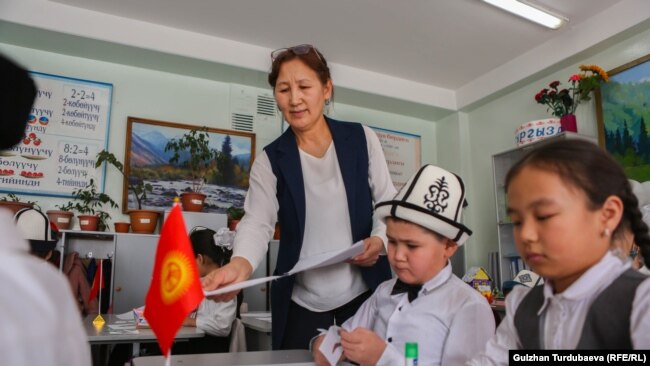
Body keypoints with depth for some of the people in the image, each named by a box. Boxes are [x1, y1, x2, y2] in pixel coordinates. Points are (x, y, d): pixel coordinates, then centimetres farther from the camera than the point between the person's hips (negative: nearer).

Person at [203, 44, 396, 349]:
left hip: (364, 289, 1)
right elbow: (257, 222, -16)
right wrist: (240, 265, -37)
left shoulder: (361, 139, -1)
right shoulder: (270, 160, -3)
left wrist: (380, 239, -15)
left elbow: (388, 202, 5)